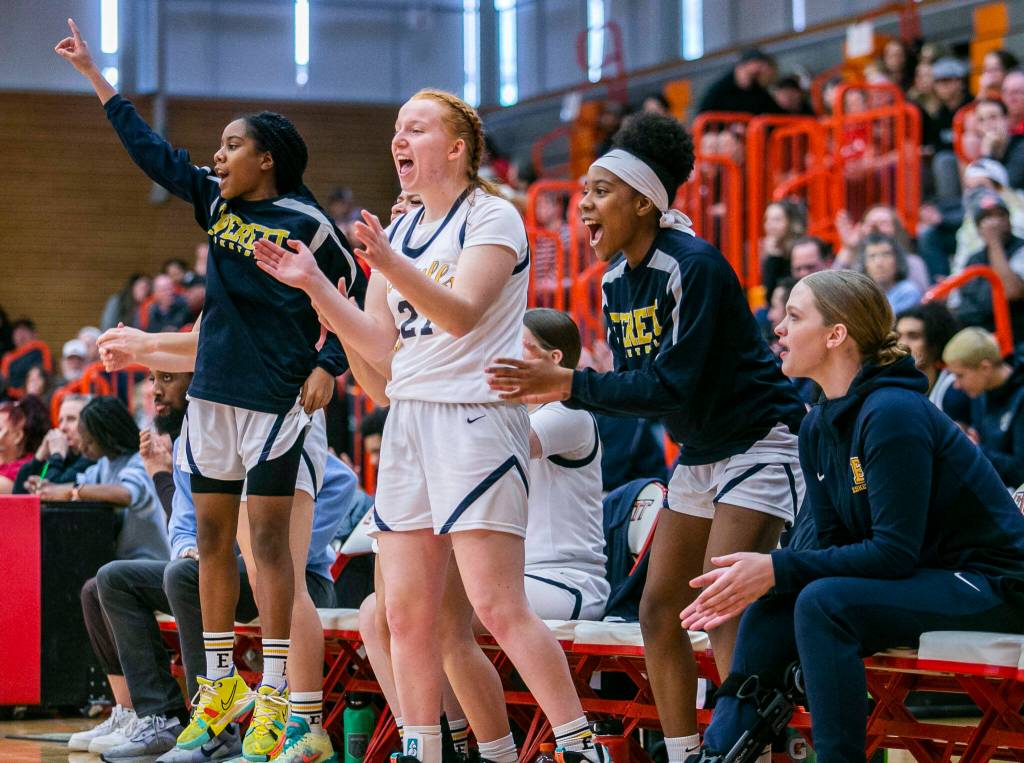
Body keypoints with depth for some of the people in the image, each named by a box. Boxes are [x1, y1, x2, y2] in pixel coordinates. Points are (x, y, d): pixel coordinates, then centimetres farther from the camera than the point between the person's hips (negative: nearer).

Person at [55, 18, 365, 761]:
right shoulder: (217, 200, 8)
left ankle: (275, 698, -2)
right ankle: (221, 686, 19)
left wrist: (328, 366, -11)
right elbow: (153, 151, 14)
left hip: (275, 398, -7)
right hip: (213, 392, 7)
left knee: (269, 538, -5)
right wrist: (94, 73, 16)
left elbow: (361, 293, -3)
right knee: (212, 536, 9)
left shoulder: (306, 221, -9)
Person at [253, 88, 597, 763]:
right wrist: (313, 283, 7)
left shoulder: (493, 218, -4)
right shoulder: (399, 231, 17)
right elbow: (377, 346, 16)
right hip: (409, 422, 7)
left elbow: (460, 313, -20)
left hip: (477, 419, -7)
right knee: (407, 612, 3)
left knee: (498, 606, -13)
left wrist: (391, 264, -33)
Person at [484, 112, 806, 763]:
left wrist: (571, 385, -26)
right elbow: (637, 382, 7)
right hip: (701, 454, 9)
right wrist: (551, 390, -8)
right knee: (660, 608, 4)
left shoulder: (696, 267, -22)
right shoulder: (616, 282, 4)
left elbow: (673, 385, -27)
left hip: (760, 444, -9)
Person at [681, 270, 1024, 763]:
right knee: (770, 612, -4)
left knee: (823, 603, -28)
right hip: (919, 578, 9)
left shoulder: (892, 414, -21)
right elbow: (834, 544, 6)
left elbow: (895, 551, -24)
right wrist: (754, 583, -11)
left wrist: (778, 570, -23)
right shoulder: (818, 427, 6)